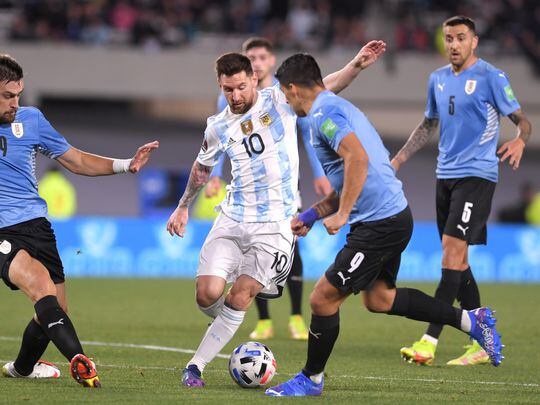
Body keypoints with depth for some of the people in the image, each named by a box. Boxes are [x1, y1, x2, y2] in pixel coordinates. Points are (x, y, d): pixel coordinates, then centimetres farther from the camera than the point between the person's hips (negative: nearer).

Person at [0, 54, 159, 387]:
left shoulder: (30, 119, 7)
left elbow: (75, 160, 14)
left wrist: (126, 165, 4)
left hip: (36, 225, 5)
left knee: (53, 313, 8)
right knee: (41, 284, -30)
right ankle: (78, 360, -41)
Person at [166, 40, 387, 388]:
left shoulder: (279, 101, 0)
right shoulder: (218, 127, 8)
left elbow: (325, 86, -3)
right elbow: (202, 168, 25)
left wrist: (356, 65, -19)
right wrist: (183, 207, 31)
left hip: (275, 225, -3)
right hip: (233, 218, 3)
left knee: (238, 300, -8)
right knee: (207, 295, -11)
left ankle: (197, 365, 3)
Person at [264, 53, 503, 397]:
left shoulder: (323, 113, -13)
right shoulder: (339, 107, 19)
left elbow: (357, 157, -30)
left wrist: (341, 214, -26)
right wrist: (311, 216, 24)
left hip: (379, 224, -10)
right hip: (393, 215, 10)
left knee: (323, 298, -2)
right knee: (379, 297, 25)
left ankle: (311, 379, 12)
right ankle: (471, 320, 27)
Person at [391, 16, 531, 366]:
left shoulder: (491, 77, -6)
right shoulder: (437, 79, 13)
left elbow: (522, 120, -5)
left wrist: (519, 142, -26)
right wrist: (398, 160, 19)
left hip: (477, 175, -7)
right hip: (446, 175, 7)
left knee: (453, 249, -16)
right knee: (456, 260, 6)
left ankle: (429, 342, -21)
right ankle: (482, 343, 14)